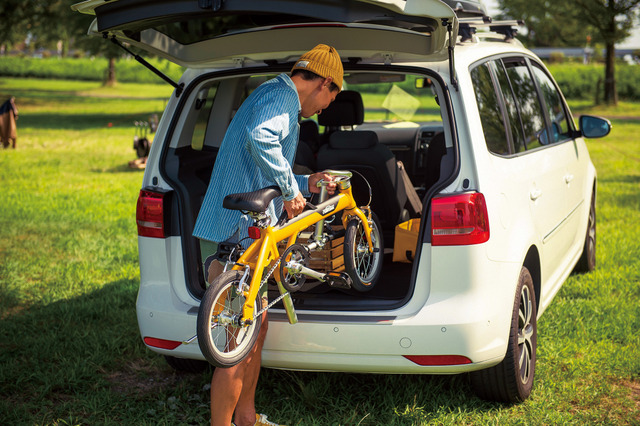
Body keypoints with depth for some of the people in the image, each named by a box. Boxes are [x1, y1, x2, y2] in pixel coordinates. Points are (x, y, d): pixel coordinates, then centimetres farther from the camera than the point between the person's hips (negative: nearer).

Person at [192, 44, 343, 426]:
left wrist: (305, 184, 27)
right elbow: (259, 138, -33)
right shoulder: (281, 94, -9)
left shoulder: (278, 96, 24)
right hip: (236, 234, -11)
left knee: (256, 327, 22)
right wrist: (291, 190, -24)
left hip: (244, 234, 11)